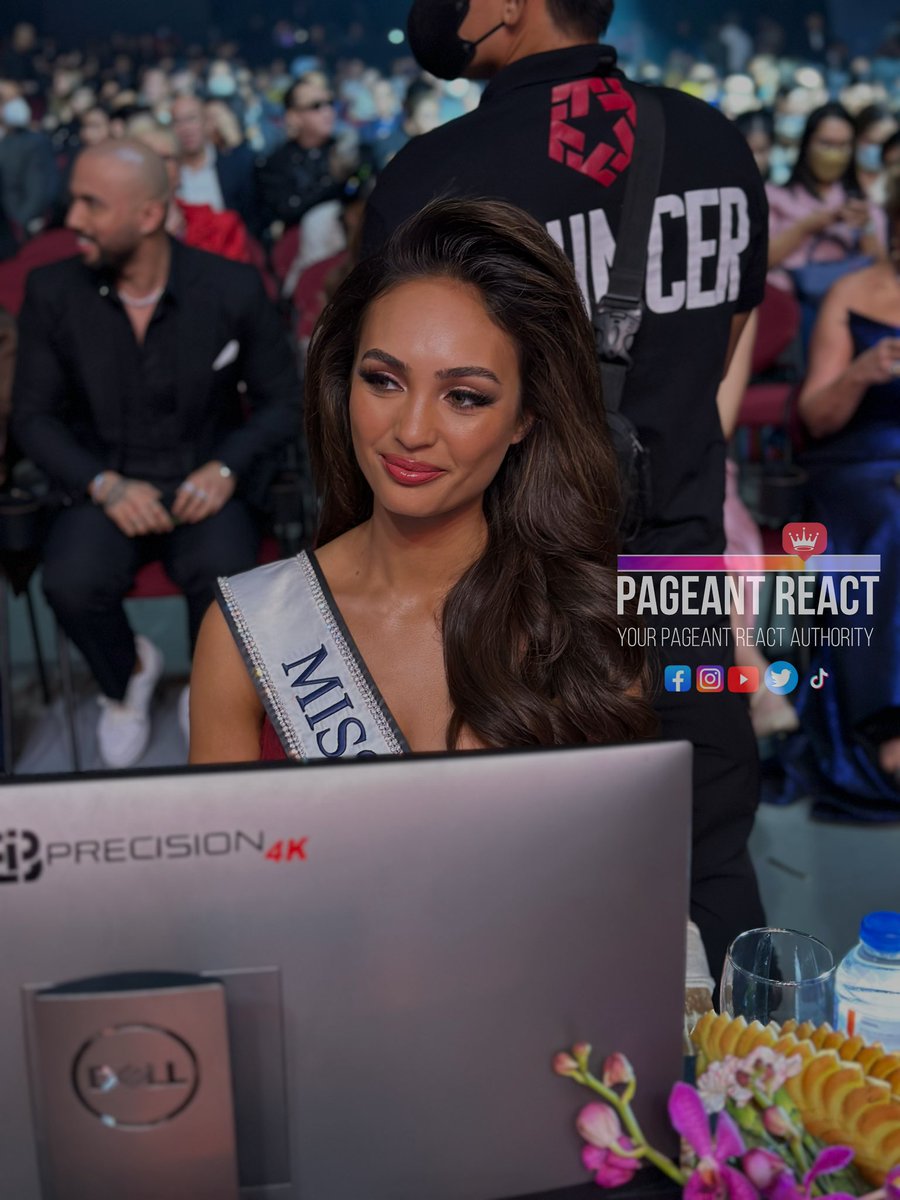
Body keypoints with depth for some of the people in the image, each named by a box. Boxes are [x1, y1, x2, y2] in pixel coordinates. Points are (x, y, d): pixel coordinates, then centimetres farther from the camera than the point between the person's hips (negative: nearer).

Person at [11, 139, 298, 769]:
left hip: (204, 486, -1)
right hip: (105, 488, 2)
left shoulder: (233, 287, -5)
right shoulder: (52, 291, -2)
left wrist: (228, 467, -16)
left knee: (223, 573, -33)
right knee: (72, 581, -29)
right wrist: (104, 484, -15)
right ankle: (127, 676, 9)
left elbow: (282, 398, 2)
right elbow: (33, 414, 2)